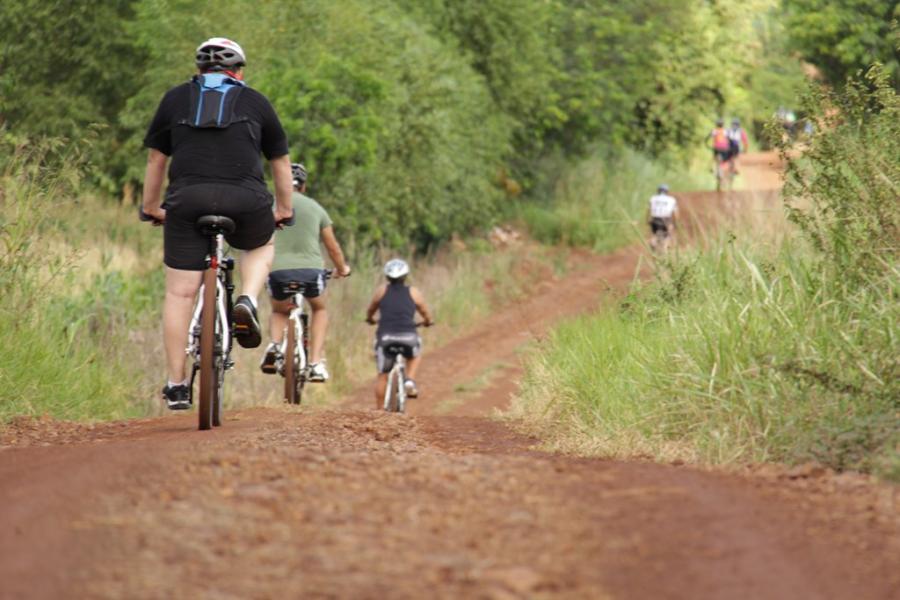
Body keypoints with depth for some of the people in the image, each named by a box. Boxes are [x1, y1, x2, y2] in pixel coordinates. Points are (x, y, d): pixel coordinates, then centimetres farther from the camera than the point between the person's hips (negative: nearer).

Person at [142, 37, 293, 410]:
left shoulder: (175, 99, 20)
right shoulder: (255, 102, 19)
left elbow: (155, 158, 22)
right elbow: (280, 161, 25)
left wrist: (150, 206, 33)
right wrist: (284, 209, 37)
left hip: (187, 199, 0)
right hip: (244, 198, 0)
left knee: (180, 294, 4)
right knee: (261, 246, 31)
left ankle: (176, 385, 3)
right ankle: (247, 302, 3)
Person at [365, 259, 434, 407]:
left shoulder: (382, 290, 10)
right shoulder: (414, 292, 10)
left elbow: (370, 310, 22)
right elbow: (426, 315, 21)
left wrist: (370, 319, 44)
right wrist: (429, 322, 43)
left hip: (385, 336, 0)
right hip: (408, 336, 0)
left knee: (383, 375, 13)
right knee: (415, 356, 32)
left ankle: (378, 409, 12)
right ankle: (410, 380, 8)